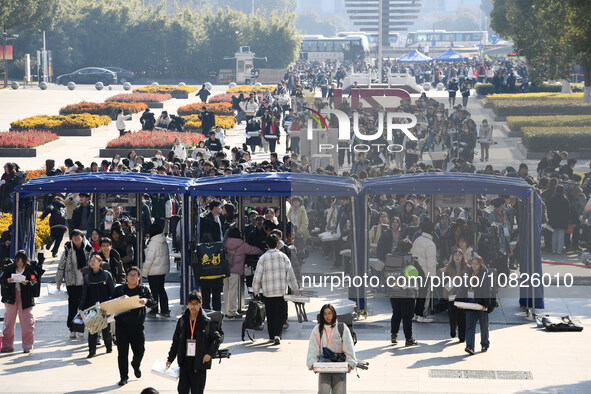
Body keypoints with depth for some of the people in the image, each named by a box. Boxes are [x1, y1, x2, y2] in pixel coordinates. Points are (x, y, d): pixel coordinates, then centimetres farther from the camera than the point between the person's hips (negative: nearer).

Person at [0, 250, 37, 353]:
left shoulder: (30, 269, -2)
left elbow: (34, 283, -7)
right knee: (9, 321, 3)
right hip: (11, 297, 2)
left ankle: (27, 345, 8)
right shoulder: (10, 268, 2)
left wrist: (27, 283, -27)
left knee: (27, 322, -1)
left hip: (25, 298, -2)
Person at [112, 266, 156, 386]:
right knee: (122, 352, -3)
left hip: (137, 325, 0)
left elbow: (152, 303, -6)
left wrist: (146, 301, -28)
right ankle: (123, 377, 7)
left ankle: (136, 365, 38)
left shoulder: (144, 290, 7)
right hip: (121, 324, 0)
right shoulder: (119, 290, 10)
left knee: (139, 351, 3)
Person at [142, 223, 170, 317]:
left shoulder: (153, 244, -19)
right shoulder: (164, 243, 5)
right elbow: (166, 256, 14)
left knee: (154, 290, 0)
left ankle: (153, 311, 5)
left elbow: (149, 260, -18)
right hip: (163, 270, 8)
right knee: (161, 289, 16)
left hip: (154, 271, -8)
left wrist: (144, 272, -11)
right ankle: (165, 310, 18)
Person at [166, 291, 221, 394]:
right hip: (185, 361, 3)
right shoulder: (182, 321, 6)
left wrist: (210, 353, -12)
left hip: (200, 363, -3)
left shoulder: (207, 322, -4)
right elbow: (175, 341, 14)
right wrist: (170, 359, 15)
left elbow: (217, 339, 1)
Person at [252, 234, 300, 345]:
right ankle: (277, 335, -14)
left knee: (270, 315, 12)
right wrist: (295, 289, 14)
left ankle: (271, 336, 17)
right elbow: (290, 274, 4)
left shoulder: (263, 258, -3)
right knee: (280, 314, 1)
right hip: (281, 291, 0)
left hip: (267, 292, 0)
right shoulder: (283, 256, 0)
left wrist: (256, 291, 13)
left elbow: (257, 276, 0)